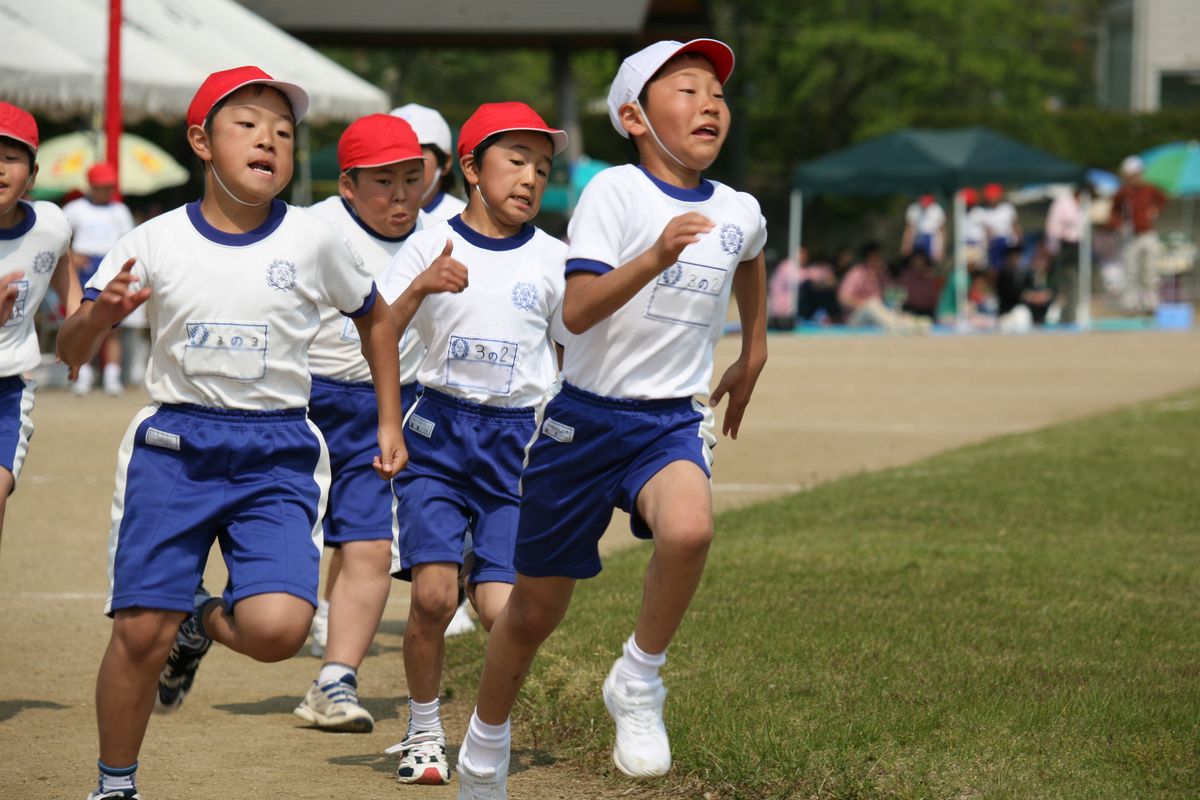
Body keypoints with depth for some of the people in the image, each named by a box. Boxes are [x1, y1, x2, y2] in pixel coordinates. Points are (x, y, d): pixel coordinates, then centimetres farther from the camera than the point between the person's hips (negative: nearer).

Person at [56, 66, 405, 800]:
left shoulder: (314, 240, -1)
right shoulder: (155, 243, -2)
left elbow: (376, 320, 17)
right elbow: (71, 351, 1)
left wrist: (390, 424, 16)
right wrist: (101, 314, -21)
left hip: (278, 454, 0)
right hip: (176, 444, 0)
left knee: (277, 628, -19)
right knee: (140, 631, -6)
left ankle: (203, 623, 18)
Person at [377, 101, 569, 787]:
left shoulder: (552, 259, 4)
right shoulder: (432, 247, 1)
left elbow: (577, 357, 12)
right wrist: (421, 288, -20)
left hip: (519, 441, 1)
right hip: (440, 428, 0)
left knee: (501, 605, -11)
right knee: (434, 593, -12)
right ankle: (424, 731, 9)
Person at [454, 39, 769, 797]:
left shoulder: (739, 213, 4)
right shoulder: (616, 192, -12)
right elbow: (577, 309, -24)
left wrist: (754, 350, 33)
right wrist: (654, 259, -37)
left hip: (673, 422, 2)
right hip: (585, 417, -2)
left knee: (689, 529, -33)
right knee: (535, 607, 9)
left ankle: (638, 683, -10)